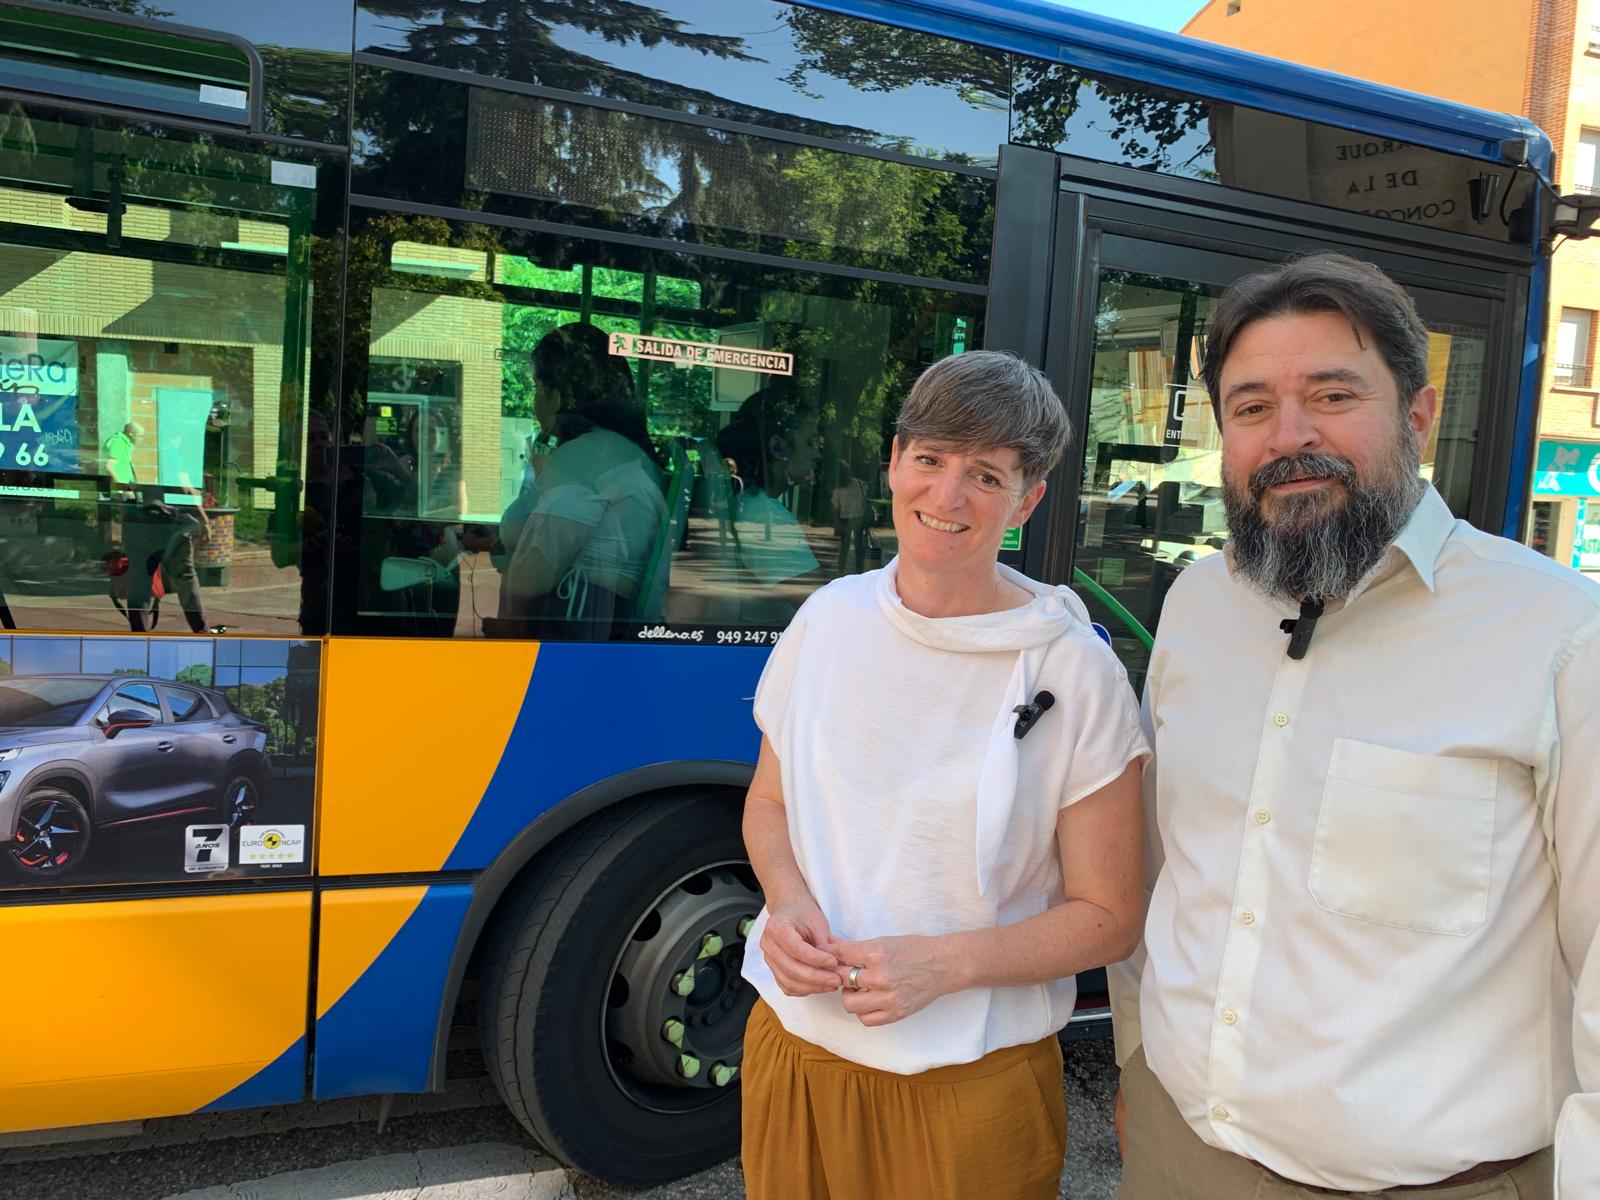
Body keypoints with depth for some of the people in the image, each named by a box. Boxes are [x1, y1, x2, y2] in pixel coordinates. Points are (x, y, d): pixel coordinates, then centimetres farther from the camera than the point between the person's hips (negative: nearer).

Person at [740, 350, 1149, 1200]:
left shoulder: (1076, 675, -14)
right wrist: (789, 900, -10)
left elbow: (1108, 918, -7)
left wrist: (948, 961, -21)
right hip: (795, 1046, 4)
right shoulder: (828, 618, -3)